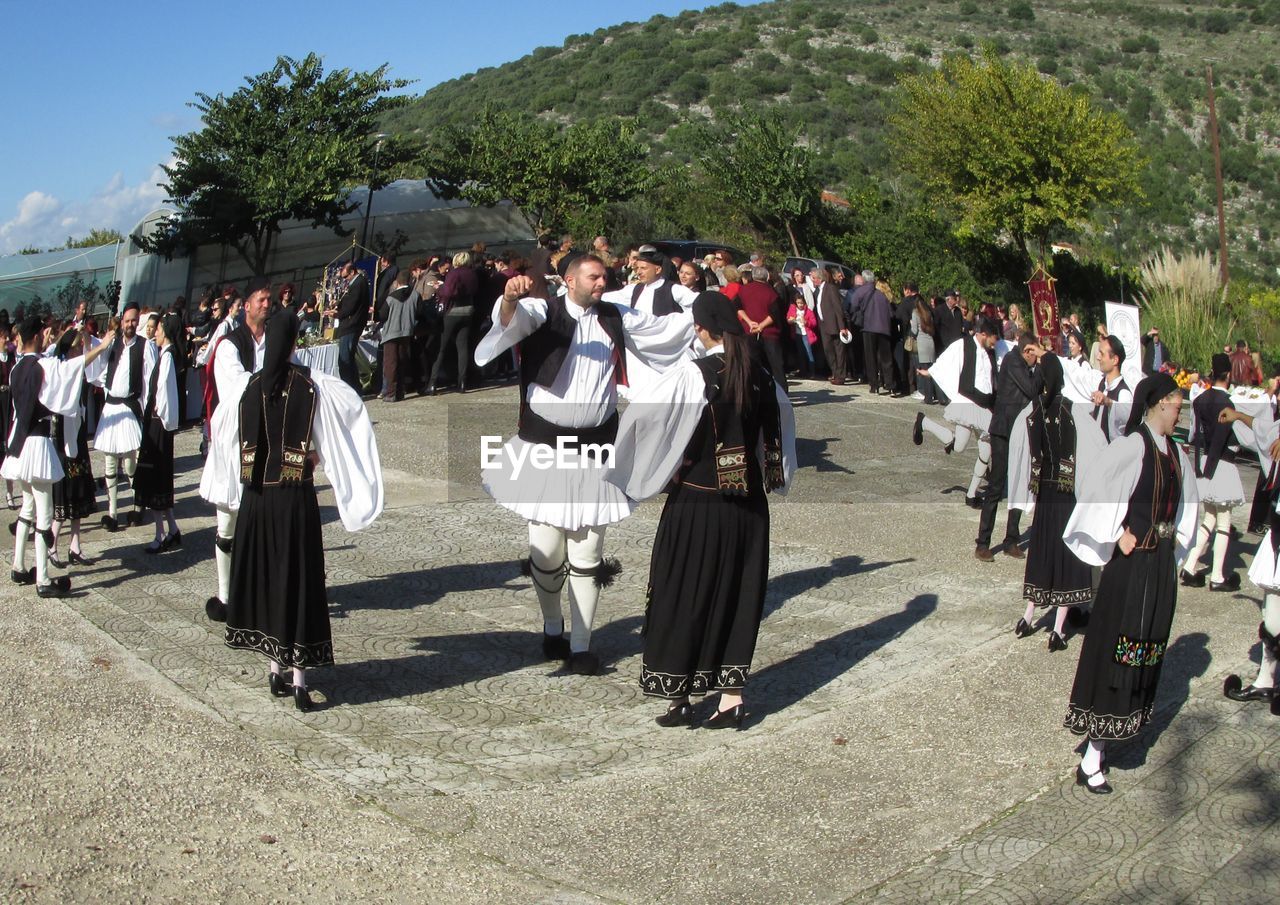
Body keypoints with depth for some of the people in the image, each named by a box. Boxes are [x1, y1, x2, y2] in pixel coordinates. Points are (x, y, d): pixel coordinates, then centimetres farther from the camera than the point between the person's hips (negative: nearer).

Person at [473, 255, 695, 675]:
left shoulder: (616, 318, 10)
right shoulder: (544, 312, -3)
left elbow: (665, 327, 18)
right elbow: (511, 318, -23)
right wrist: (510, 298, -45)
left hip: (594, 446, 3)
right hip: (544, 444, -3)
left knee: (587, 553, 5)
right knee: (547, 549, 2)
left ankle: (581, 644, 15)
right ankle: (552, 627, 27)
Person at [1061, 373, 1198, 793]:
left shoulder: (1175, 452, 9)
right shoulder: (1132, 445, -16)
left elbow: (1186, 500, 25)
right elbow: (1091, 489, -22)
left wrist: (1177, 540, 13)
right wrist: (1117, 536, -16)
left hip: (1160, 568, 8)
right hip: (1130, 565, -8)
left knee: (1144, 656, 12)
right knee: (1116, 654, -5)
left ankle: (1101, 744, 23)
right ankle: (1091, 762, 1)